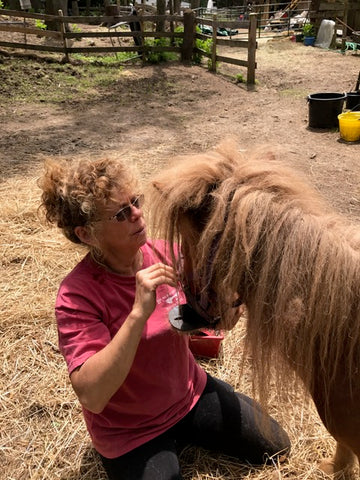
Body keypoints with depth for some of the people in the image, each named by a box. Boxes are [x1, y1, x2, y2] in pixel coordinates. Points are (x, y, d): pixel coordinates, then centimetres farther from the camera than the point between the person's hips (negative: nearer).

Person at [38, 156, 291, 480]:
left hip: (192, 394, 5)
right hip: (129, 433, -4)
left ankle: (185, 437, 25)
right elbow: (91, 397, -36)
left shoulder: (165, 253, -15)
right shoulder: (78, 295, -27)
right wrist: (139, 313, -44)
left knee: (278, 449, 11)